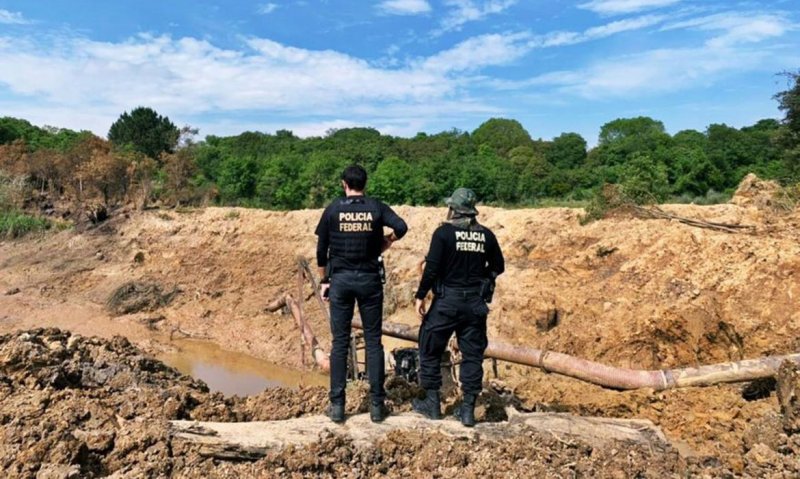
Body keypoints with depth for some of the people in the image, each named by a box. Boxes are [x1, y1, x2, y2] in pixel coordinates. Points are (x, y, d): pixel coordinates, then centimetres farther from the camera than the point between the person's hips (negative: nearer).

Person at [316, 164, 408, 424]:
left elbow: (321, 251, 3)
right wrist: (384, 243, 3)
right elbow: (401, 227, -15)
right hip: (370, 279, 0)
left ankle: (337, 405, 11)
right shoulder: (376, 207, 0)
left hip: (341, 279, 0)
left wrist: (324, 280, 12)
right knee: (373, 341, 6)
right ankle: (377, 405, 10)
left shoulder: (333, 210, 1)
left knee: (340, 342, 7)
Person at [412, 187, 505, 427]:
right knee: (473, 355, 12)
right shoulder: (486, 235, 2)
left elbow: (432, 268, -14)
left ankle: (432, 403, 19)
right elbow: (498, 267, 11)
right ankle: (468, 409, 15)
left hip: (447, 301, -4)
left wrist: (421, 295, -5)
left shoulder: (444, 232, -10)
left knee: (430, 351, 12)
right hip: (476, 303, 4)